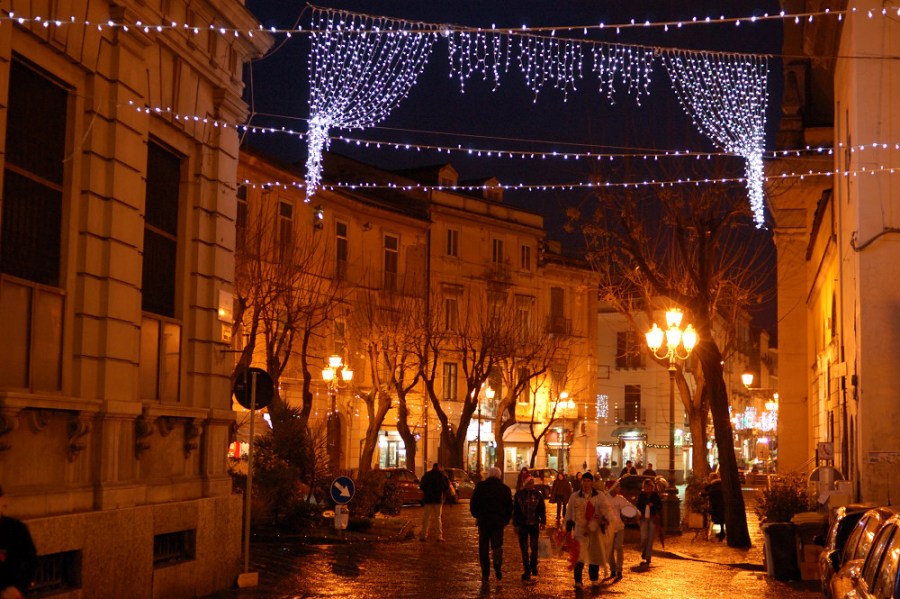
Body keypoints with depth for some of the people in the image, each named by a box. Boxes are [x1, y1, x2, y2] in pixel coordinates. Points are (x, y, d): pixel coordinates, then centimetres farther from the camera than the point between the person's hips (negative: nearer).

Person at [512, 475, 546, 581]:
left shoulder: (538, 494, 3)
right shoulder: (519, 494, 2)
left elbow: (542, 509, 7)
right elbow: (515, 510, 4)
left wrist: (543, 522, 1)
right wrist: (515, 524, 1)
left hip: (534, 524, 0)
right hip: (522, 524, 0)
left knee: (534, 546, -3)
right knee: (524, 548, 3)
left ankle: (533, 566, 21)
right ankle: (527, 571, 11)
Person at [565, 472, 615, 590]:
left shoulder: (600, 496, 3)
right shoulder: (574, 497, 3)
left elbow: (608, 509, -2)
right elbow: (569, 514, 7)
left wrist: (606, 519, -21)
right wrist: (568, 529, 3)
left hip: (596, 531, 2)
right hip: (580, 530, -2)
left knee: (595, 556, 12)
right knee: (579, 557, -14)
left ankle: (594, 580, 30)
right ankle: (578, 581, -10)